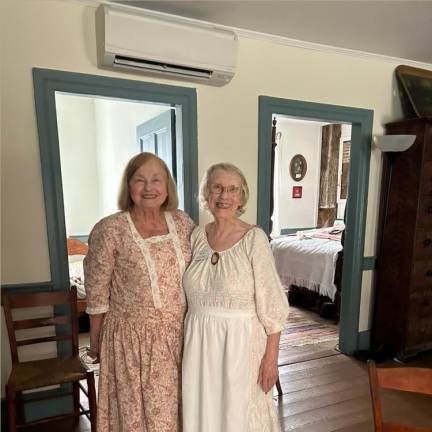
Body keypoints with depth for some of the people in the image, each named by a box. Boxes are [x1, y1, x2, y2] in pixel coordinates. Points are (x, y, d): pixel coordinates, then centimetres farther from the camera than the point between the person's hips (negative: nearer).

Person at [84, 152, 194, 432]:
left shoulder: (182, 222, -2)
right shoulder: (109, 230, -15)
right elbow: (97, 294, -8)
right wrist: (95, 341, 0)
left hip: (177, 334, 4)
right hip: (132, 337, -3)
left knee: (174, 406, 20)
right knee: (137, 409, 15)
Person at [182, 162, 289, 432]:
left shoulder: (254, 238, -13)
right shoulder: (197, 235, 1)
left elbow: (272, 305, -12)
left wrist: (271, 356, -11)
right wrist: (190, 342, 13)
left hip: (241, 341, -4)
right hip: (199, 342, 5)